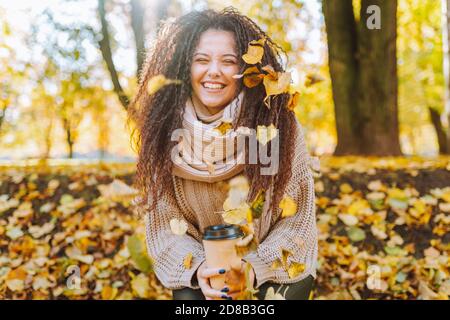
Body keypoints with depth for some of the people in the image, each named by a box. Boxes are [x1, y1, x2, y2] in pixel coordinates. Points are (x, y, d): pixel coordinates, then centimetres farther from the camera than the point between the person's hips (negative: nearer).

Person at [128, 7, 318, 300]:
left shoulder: (279, 123, -20)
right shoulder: (165, 130, -15)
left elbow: (297, 218, -13)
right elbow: (163, 222, -9)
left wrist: (255, 267, -24)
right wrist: (198, 269, -24)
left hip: (278, 260, -1)